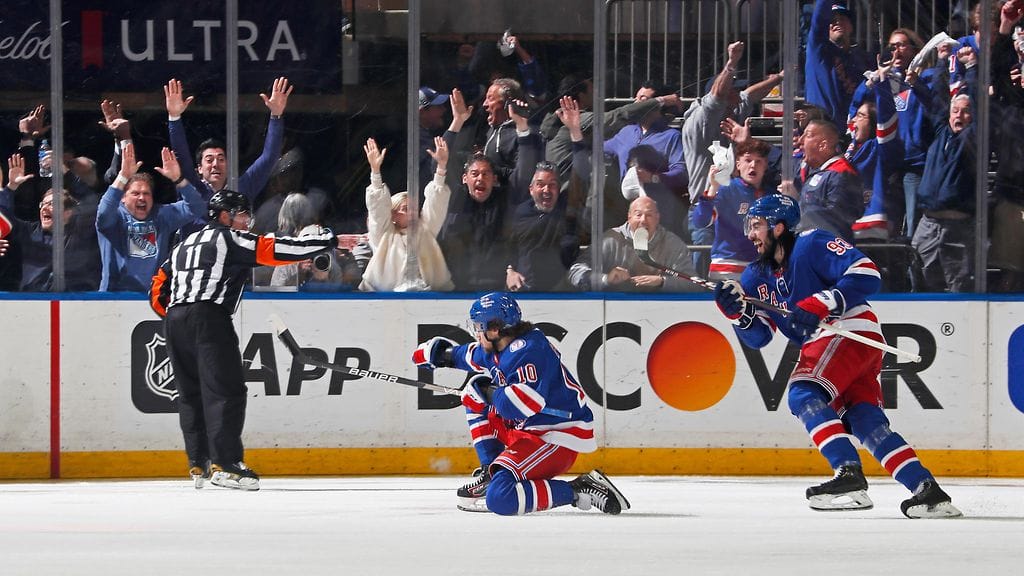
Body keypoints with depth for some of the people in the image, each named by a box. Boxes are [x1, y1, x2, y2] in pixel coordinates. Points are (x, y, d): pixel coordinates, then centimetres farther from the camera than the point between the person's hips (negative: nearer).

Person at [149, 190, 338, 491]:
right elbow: (272, 250, -2)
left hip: (175, 320, 8)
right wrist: (327, 241, 0)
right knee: (225, 390, -11)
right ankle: (225, 464, -21)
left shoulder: (186, 244, 27)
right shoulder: (230, 239, 6)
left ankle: (199, 465, 12)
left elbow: (158, 288, 26)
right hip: (209, 317, -8)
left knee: (191, 394, 13)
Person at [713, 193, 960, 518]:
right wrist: (737, 310, -7)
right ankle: (929, 491, -4)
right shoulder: (758, 276, 16)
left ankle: (849, 476, -32)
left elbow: (866, 274, -19)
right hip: (821, 345, 9)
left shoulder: (812, 245, -9)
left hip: (851, 332, -9)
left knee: (804, 395, -22)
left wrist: (819, 305, -25)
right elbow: (758, 336, 12)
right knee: (866, 424, -1)